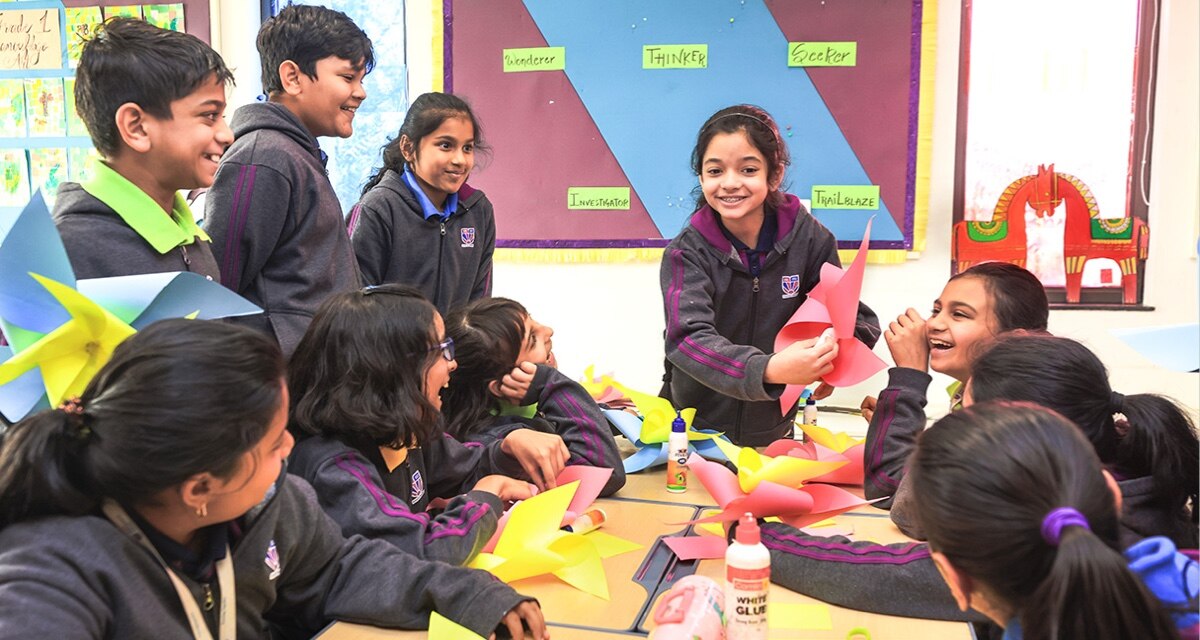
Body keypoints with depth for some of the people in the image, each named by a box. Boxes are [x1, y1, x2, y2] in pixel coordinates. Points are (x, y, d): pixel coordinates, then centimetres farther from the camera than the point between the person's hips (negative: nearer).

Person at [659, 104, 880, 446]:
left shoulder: (809, 237, -6)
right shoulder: (686, 253, -11)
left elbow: (857, 318, -2)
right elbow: (689, 339, -25)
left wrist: (832, 356, -25)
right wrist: (771, 369, -41)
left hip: (774, 430, 2)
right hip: (692, 429, -1)